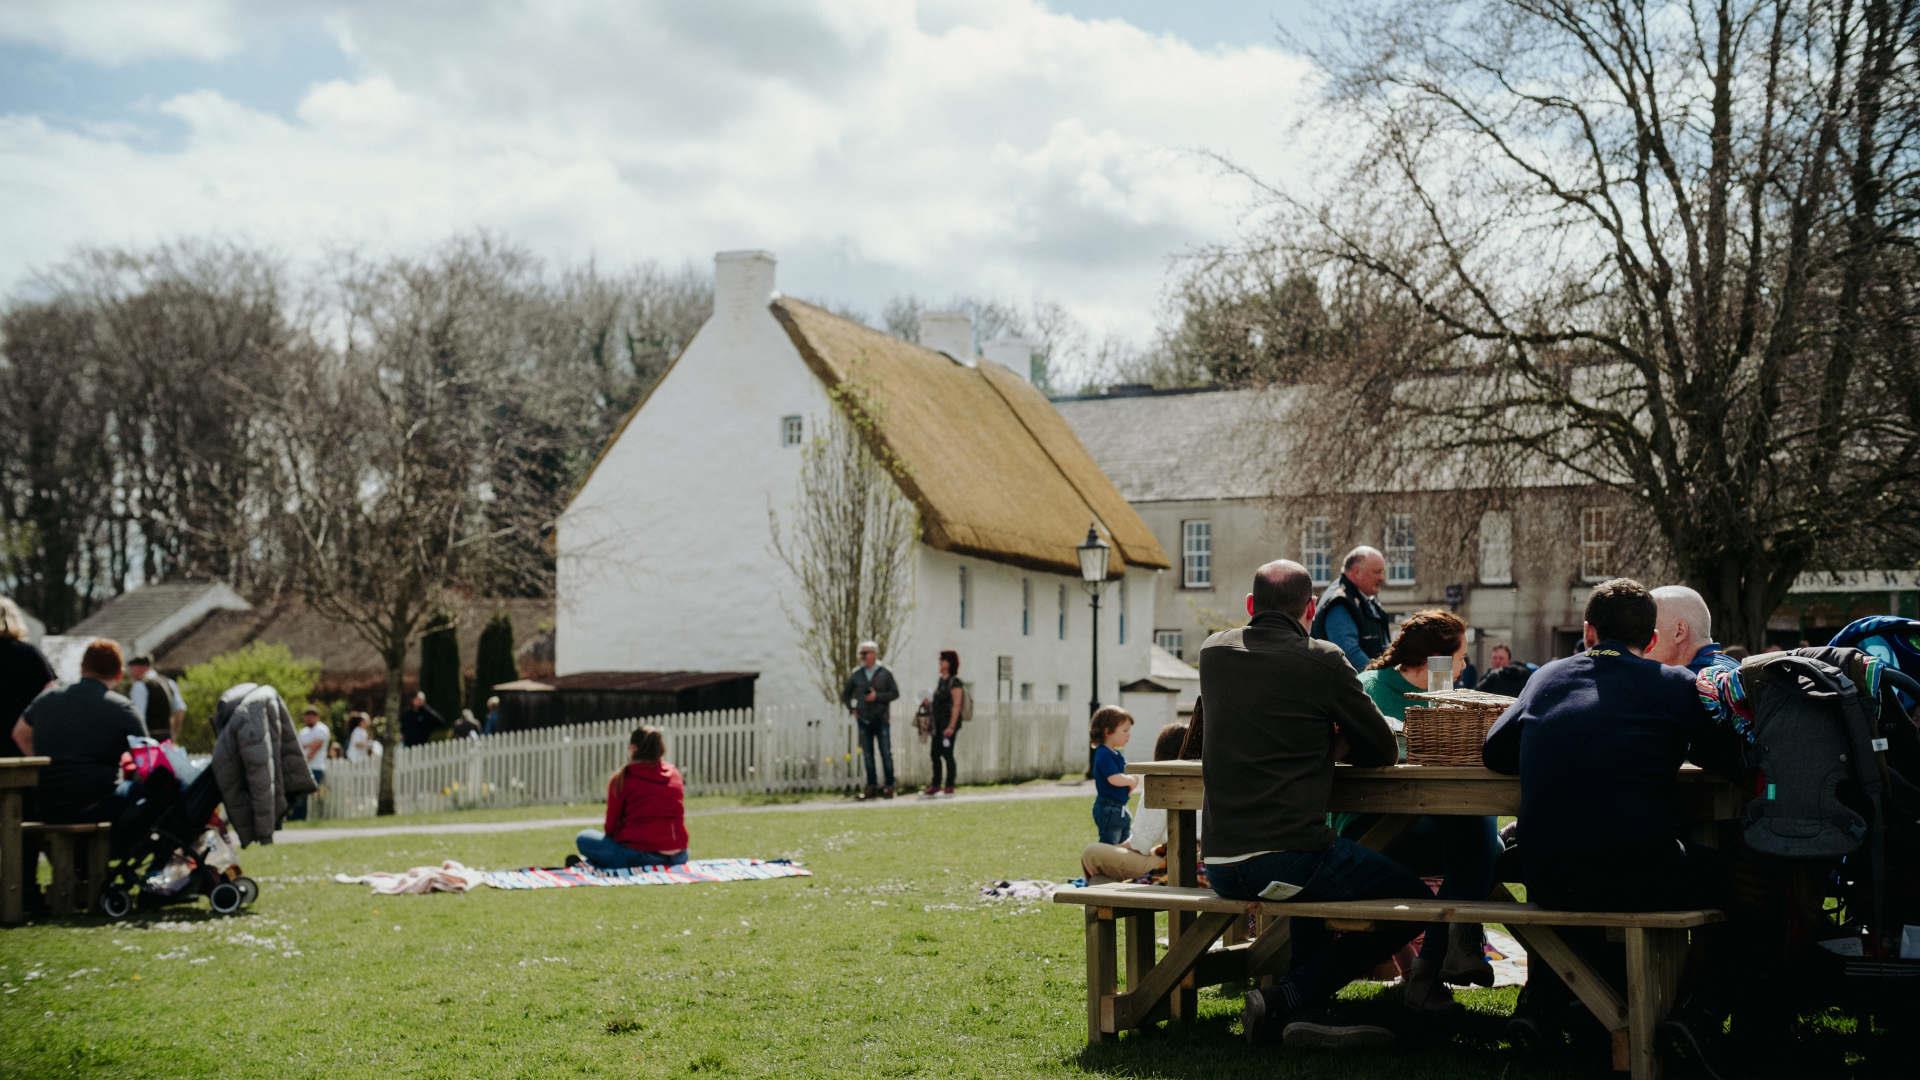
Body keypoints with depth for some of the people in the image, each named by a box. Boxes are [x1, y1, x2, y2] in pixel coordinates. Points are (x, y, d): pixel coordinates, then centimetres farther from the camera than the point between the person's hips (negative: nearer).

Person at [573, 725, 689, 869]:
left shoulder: (622, 779, -4)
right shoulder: (675, 775, 9)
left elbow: (611, 826, 2)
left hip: (640, 855, -4)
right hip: (677, 856, 4)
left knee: (584, 838, 14)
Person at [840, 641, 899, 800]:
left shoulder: (885, 674, 1)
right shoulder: (856, 675, 9)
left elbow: (895, 693, -1)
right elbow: (845, 694, 19)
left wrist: (878, 696, -13)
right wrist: (852, 709, 7)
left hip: (881, 720, -3)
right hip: (864, 720, 3)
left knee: (886, 753, -4)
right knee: (867, 755, 3)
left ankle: (889, 786, 1)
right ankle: (872, 786, 8)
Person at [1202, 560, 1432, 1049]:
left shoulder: (1214, 652, 9)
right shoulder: (1323, 660, -7)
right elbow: (1384, 750, 3)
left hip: (1219, 864, 7)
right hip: (1288, 856, -7)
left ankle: (1309, 1010, 19)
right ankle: (1286, 999, 0)